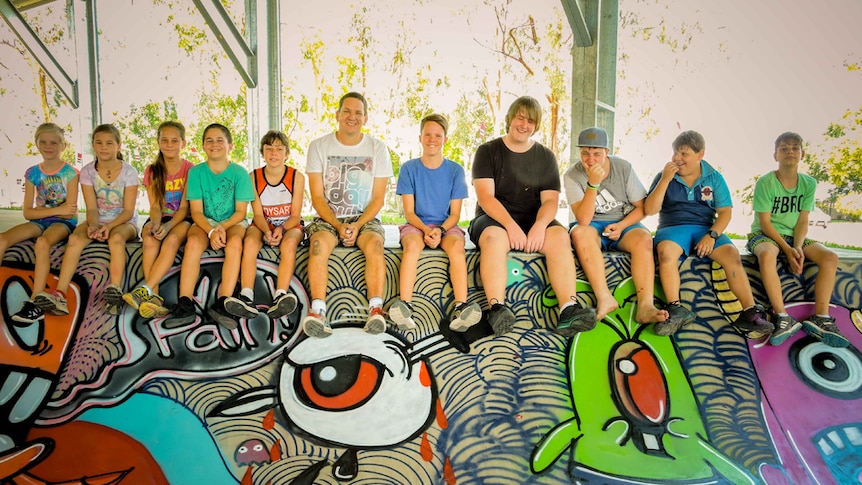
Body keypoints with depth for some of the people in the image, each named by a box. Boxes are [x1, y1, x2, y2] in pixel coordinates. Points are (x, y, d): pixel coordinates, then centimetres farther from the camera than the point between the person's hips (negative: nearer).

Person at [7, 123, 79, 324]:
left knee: (42, 242, -36)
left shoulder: (70, 173, -3)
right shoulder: (32, 173, 8)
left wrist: (41, 209, -7)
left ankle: (36, 303, -38)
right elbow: (27, 213, 2)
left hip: (63, 223, -5)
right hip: (39, 222, 5)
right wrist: (57, 210, -11)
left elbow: (69, 212, -8)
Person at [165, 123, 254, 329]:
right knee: (193, 242, -31)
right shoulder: (196, 172, -1)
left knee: (234, 242, -35)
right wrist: (211, 231, -23)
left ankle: (222, 303, -37)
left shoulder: (239, 173, -5)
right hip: (205, 222, 1)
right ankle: (185, 305, -32)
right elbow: (196, 211, -5)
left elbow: (240, 211, -5)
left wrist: (222, 227, -22)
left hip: (233, 222, -1)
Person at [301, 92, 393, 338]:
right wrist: (338, 226, -15)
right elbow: (317, 197, -1)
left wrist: (358, 225, -14)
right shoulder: (319, 146, 3)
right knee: (319, 243, -32)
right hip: (328, 218, 0)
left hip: (365, 218, 0)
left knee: (374, 244, -32)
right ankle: (317, 311, -38)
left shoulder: (378, 148, 4)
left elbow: (378, 198, 2)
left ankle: (376, 309, -36)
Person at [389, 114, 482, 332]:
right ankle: (405, 307, -43)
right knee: (412, 245, -34)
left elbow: (455, 214, 2)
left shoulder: (455, 170, 4)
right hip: (416, 225, 0)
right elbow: (409, 212, -1)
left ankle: (461, 309, -42)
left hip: (446, 226, 1)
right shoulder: (409, 168, 3)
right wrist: (426, 230, -19)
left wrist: (440, 230, -17)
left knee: (457, 246, -32)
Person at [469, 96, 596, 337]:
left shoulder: (545, 156, 12)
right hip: (493, 219, -2)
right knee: (495, 237, -37)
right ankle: (496, 309, -43)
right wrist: (510, 225, -25)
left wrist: (540, 225, -21)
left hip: (533, 221, 2)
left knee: (559, 236, -29)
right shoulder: (488, 151, 4)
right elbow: (485, 196, -9)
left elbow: (550, 199, 1)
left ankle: (568, 310, -37)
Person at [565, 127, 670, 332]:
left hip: (624, 224, 2)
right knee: (580, 232, -35)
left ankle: (645, 306, -41)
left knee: (643, 237, -30)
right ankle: (605, 299, -42)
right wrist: (593, 184, -29)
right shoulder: (572, 176, -10)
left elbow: (641, 207, 0)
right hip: (593, 228, -2)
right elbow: (583, 220, -20)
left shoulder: (624, 168, -3)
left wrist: (621, 226, -17)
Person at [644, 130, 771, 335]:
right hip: (673, 227, -1)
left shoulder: (714, 178, 9)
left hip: (705, 228, 2)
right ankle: (676, 310, -37)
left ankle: (750, 312, -25)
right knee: (666, 251, -36)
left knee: (731, 254, -28)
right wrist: (665, 180, -12)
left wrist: (712, 235, -15)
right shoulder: (664, 177, 6)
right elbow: (650, 210, -3)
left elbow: (725, 212, 3)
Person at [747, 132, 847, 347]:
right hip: (764, 234, -5)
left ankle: (820, 318, -18)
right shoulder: (765, 183, -11)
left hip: (794, 236, 5)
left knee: (830, 257, -19)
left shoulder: (809, 183, 2)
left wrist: (798, 247, -18)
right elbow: (765, 222, -13)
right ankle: (783, 318, -34)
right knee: (767, 255, -39)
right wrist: (787, 249, -21)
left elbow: (803, 221, 0)